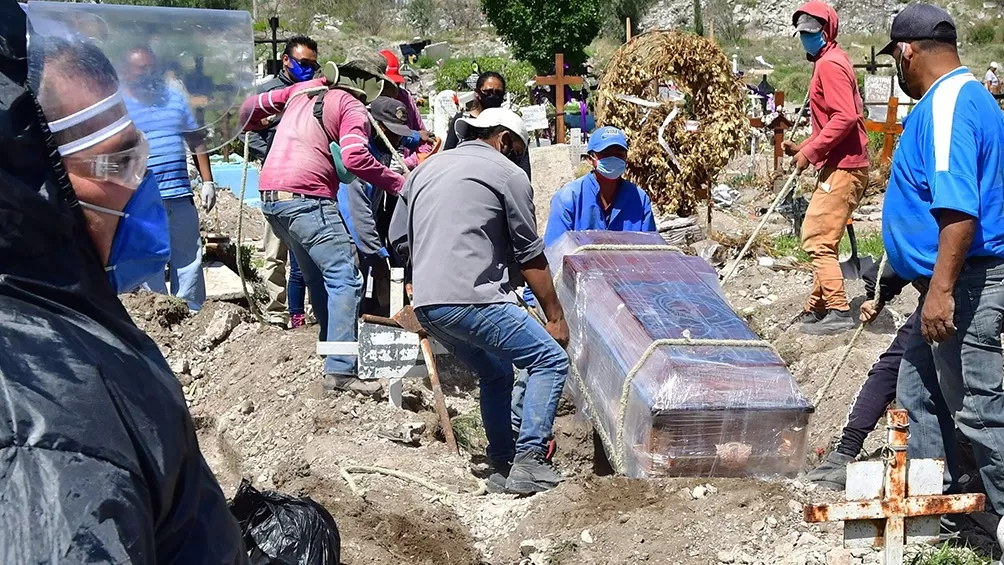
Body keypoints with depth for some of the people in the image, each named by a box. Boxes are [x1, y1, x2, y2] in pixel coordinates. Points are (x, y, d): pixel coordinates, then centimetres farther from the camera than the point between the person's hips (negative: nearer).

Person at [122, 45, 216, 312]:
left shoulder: (174, 98, 14)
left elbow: (196, 141, 19)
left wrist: (208, 182, 12)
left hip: (180, 197, 4)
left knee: (189, 259, 9)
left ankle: (194, 314, 19)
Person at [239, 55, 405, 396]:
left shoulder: (303, 89, 20)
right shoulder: (352, 108, -1)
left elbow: (250, 107, 26)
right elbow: (354, 157, -18)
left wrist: (252, 126, 48)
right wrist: (399, 185, -15)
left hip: (270, 195, 9)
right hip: (305, 198, -9)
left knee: (318, 276, 20)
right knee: (346, 279, -10)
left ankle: (332, 344, 24)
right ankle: (340, 371, -18)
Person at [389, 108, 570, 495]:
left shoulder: (426, 169, 23)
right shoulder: (508, 174, 4)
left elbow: (398, 241, 22)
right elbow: (530, 256, 2)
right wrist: (555, 316, 7)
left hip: (427, 305, 8)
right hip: (473, 300, -8)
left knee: (495, 375, 25)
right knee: (551, 360, 0)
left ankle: (502, 464, 26)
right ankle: (528, 460, -9)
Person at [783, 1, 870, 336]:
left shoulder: (830, 64, -13)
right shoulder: (829, 61, 19)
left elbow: (845, 117, -24)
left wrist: (810, 152, -19)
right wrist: (803, 147, 15)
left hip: (843, 167, -11)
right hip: (841, 165, 11)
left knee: (816, 239, -10)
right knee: (823, 240, 14)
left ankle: (839, 312, -8)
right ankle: (818, 308, 20)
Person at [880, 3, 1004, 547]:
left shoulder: (948, 102, -20)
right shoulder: (960, 95, 14)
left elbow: (960, 208, -30)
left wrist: (941, 289, -30)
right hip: (952, 284, 11)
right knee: (919, 391, 20)